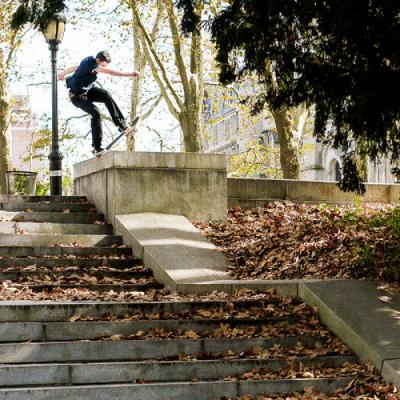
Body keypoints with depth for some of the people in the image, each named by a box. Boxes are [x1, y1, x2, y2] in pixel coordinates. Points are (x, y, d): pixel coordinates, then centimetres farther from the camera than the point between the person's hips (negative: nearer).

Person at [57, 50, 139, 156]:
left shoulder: (90, 62, 2)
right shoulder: (92, 66, -27)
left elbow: (74, 68, 19)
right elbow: (111, 72, -39)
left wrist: (63, 74, 37)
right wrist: (129, 74, -46)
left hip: (87, 91, 9)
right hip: (77, 96, -9)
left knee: (106, 95, -11)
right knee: (95, 113, -23)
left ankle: (121, 124, -10)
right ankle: (96, 147, -21)